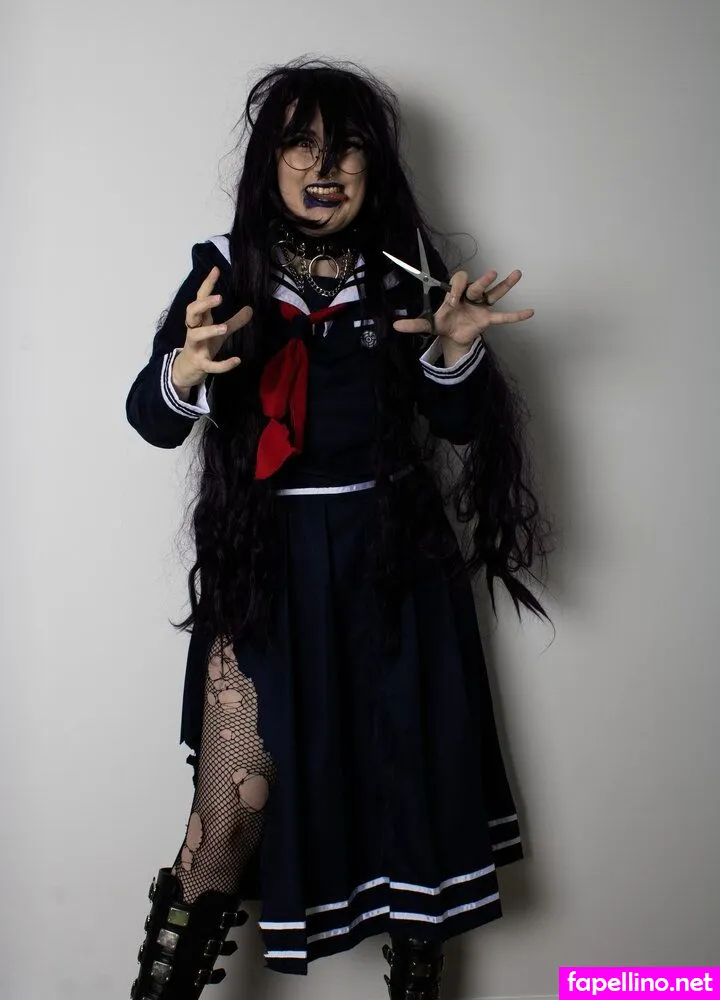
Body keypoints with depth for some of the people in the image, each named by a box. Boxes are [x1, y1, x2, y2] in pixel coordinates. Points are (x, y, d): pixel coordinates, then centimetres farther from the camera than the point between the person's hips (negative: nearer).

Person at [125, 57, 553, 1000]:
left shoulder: (407, 275, 4)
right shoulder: (228, 271, -1)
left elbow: (460, 425, 5)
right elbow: (151, 420, -8)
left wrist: (456, 350, -15)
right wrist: (188, 368, -30)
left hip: (393, 564, 2)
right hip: (263, 566, -2)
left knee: (412, 775, 8)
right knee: (237, 799, -9)